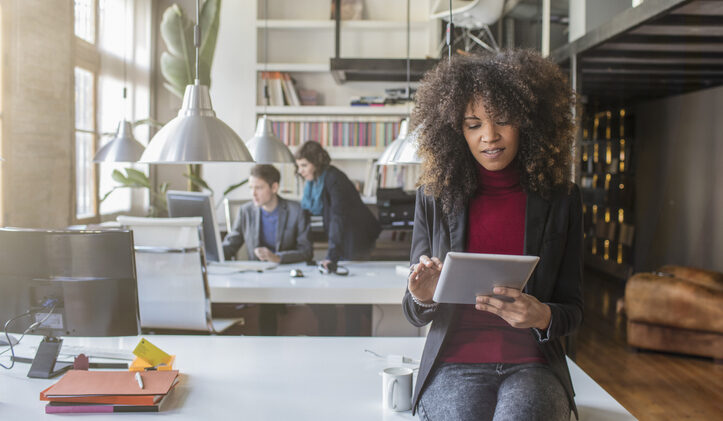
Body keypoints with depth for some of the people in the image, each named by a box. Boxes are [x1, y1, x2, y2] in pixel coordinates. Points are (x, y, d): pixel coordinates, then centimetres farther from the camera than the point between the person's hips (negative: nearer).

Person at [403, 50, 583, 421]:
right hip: (453, 366, 0)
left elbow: (573, 309, 7)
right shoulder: (434, 197, 4)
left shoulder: (561, 199, 4)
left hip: (533, 366, 0)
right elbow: (416, 315, 8)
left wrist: (542, 317, -15)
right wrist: (421, 297, -16)